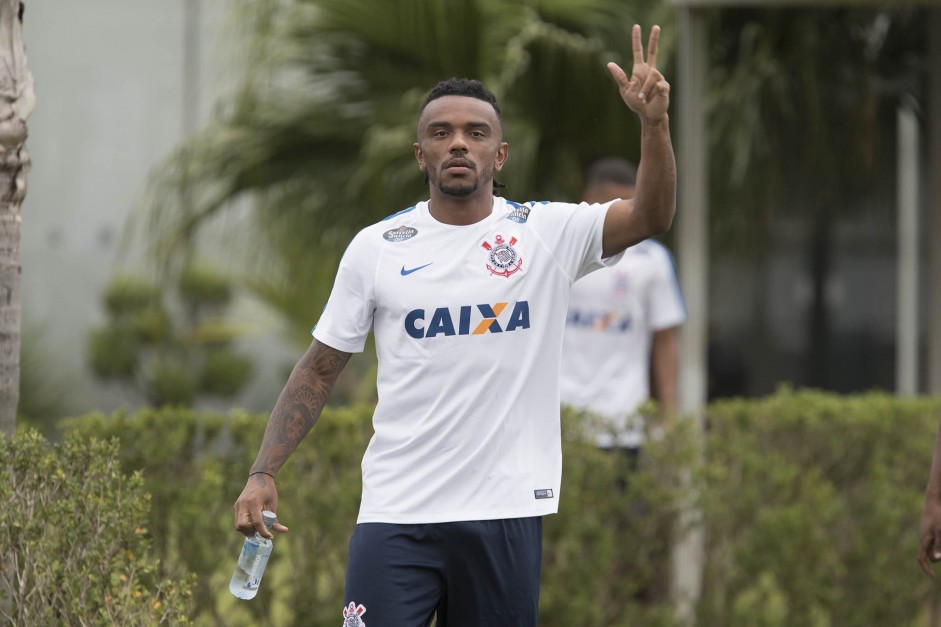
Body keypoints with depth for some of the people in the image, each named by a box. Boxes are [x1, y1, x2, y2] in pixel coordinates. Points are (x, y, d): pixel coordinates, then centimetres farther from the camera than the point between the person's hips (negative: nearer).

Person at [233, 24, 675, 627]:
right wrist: (263, 474, 0)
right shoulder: (376, 247, 4)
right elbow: (320, 369, 9)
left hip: (507, 510, 0)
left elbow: (650, 219, -13)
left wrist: (655, 123, -29)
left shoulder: (548, 232, 2)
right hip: (395, 511, 0)